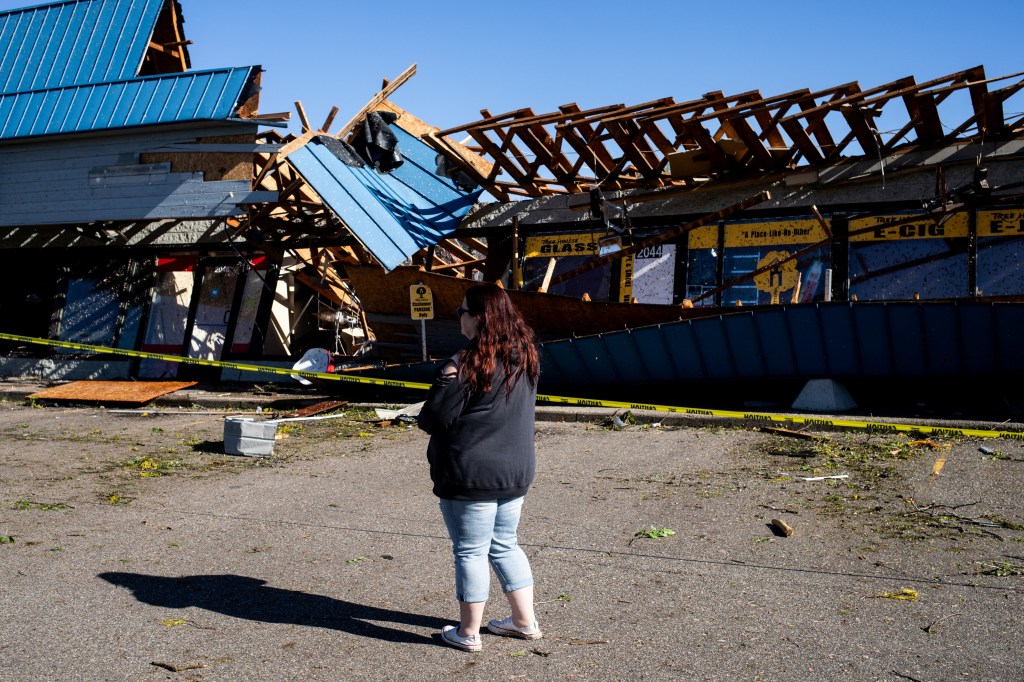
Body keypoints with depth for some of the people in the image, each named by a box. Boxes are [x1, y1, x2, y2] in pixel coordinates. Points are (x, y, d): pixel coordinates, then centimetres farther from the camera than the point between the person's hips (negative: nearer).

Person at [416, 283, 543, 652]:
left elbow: (434, 418, -15)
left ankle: (468, 632, 17)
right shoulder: (526, 358, 4)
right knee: (505, 545, 20)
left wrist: (445, 383, 5)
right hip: (515, 472, 7)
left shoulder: (467, 364, -20)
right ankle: (525, 621, 27)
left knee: (470, 552, 5)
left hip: (471, 477, -7)